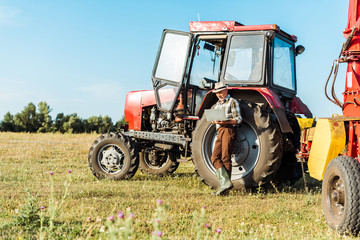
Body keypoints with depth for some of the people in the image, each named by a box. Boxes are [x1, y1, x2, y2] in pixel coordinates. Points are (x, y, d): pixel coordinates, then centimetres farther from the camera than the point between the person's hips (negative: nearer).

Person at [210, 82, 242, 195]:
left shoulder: (232, 102, 3)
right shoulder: (217, 105, 25)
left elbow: (238, 119, -5)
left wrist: (226, 122, -21)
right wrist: (215, 121, 0)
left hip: (229, 130, -7)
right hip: (220, 131, 7)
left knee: (225, 158, -11)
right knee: (215, 158, -8)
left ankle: (225, 186, -10)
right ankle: (225, 182, -16)